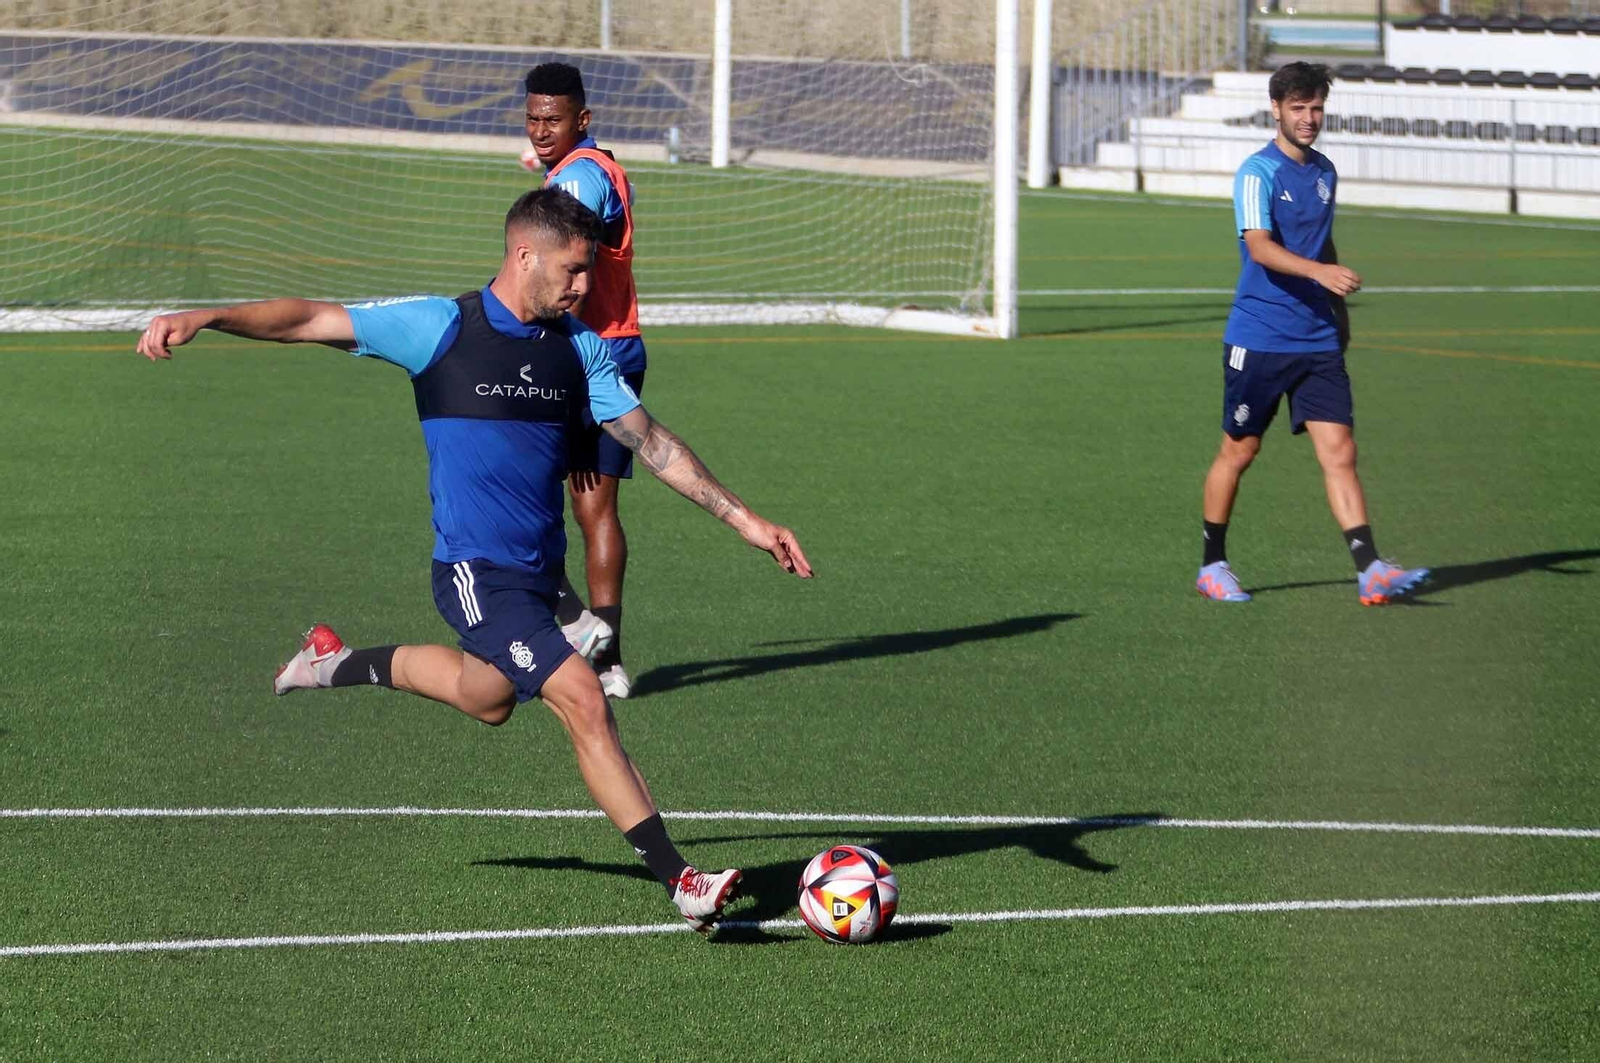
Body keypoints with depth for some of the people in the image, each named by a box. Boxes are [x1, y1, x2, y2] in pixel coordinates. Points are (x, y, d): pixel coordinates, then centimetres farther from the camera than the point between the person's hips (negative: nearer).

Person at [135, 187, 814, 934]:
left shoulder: (579, 349, 6)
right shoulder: (441, 328, -9)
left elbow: (651, 443, 11)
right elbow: (311, 320, -10)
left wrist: (744, 520, 8)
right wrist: (202, 319, -22)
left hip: (539, 571, 7)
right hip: (477, 572, -7)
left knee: (486, 697, 26)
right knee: (583, 701, -18)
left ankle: (342, 665, 50)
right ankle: (681, 882, -15)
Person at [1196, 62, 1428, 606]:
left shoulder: (1324, 172, 12)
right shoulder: (1258, 172, -11)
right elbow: (1259, 247, -25)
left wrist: (1338, 306, 25)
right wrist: (1319, 272, -38)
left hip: (1318, 339, 5)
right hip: (1258, 337, -5)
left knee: (1339, 452, -5)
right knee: (1239, 451, 6)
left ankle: (1370, 571, -12)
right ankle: (1212, 565, 21)